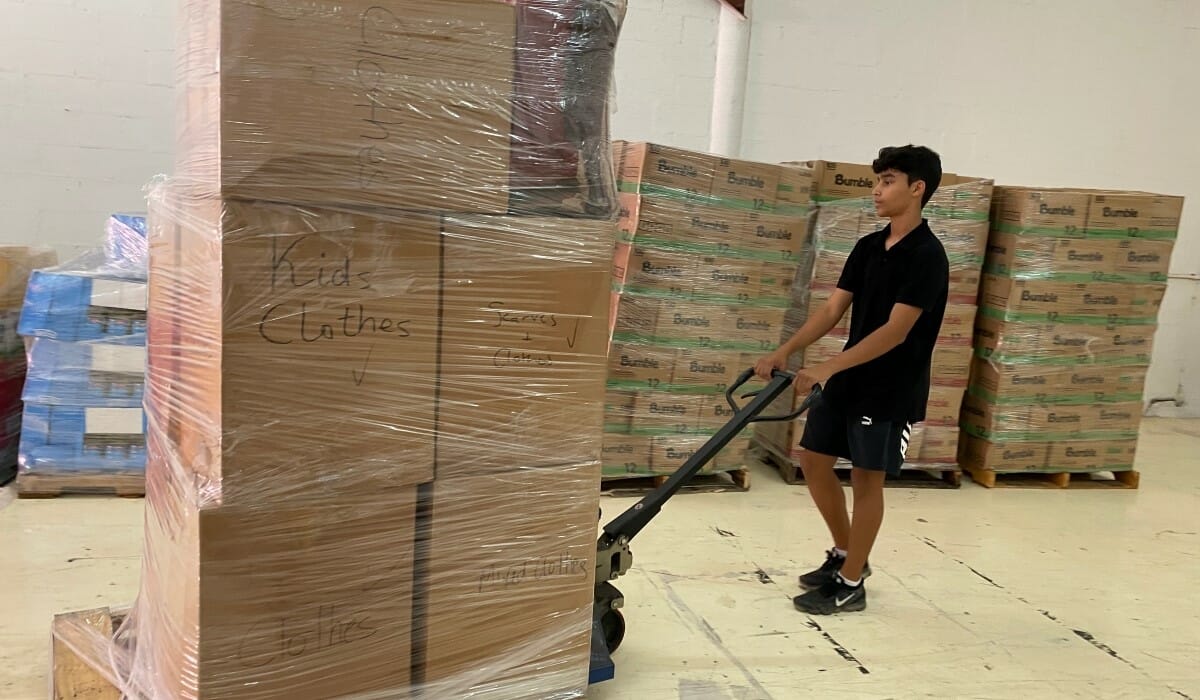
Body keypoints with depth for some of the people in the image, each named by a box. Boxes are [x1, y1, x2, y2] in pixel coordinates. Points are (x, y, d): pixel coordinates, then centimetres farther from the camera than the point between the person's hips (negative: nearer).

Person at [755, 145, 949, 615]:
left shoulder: (927, 256, -16)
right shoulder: (867, 247, 7)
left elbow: (895, 331, -23)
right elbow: (833, 310, 6)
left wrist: (827, 369, -29)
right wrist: (785, 352, -6)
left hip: (891, 391, -8)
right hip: (847, 380, 8)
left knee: (867, 479, 2)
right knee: (813, 461, 11)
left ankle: (850, 585, 17)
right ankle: (845, 554, 30)